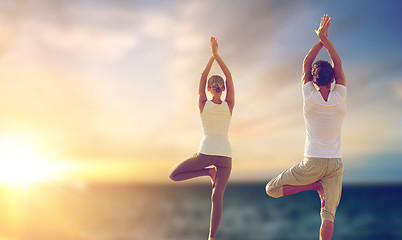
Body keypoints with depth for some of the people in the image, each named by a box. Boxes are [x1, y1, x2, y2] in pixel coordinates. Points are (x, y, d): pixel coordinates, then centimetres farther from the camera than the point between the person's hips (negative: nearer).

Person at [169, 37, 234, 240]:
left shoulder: (203, 104, -4)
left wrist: (212, 55, 10)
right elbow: (229, 76, 4)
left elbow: (203, 76, 6)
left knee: (173, 175, 13)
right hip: (225, 155, 3)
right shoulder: (229, 106, -1)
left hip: (206, 153, -3)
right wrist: (216, 54, 6)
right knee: (217, 197, 6)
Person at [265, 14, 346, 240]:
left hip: (313, 163, -3)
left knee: (272, 189, 9)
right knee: (328, 215, 7)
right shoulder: (340, 98, -5)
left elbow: (306, 64, 3)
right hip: (336, 163, 3)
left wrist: (320, 39, 5)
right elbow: (338, 65, 5)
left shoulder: (310, 98, -8)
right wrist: (325, 38, 3)